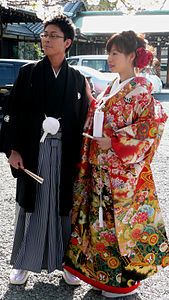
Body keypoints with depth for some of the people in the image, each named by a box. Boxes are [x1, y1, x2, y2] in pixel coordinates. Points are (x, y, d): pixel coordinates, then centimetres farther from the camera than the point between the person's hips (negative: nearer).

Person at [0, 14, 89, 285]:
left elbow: (84, 120, 4)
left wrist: (80, 158, 0)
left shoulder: (77, 79, 4)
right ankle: (24, 262, 22)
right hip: (32, 151, 0)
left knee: (64, 205, 8)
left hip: (65, 153, 1)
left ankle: (65, 261, 23)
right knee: (31, 206, 8)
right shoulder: (28, 73, 2)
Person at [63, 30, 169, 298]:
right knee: (101, 215, 14)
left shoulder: (140, 90, -10)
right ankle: (104, 272, 30)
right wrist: (90, 100, 5)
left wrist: (114, 142, -20)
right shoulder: (111, 88, 13)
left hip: (124, 169, -8)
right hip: (100, 168, 8)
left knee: (122, 218, 2)